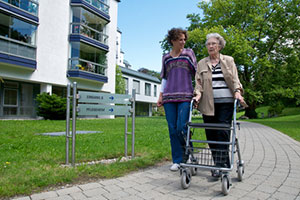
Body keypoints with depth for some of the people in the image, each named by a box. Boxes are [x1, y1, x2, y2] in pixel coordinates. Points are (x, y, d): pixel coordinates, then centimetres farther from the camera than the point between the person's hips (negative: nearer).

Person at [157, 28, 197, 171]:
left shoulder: (188, 53, 11)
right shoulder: (166, 57, 16)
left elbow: (196, 73, 9)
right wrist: (160, 96, 11)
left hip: (185, 96, -2)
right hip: (169, 97, 3)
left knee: (181, 128, -12)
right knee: (172, 129, 2)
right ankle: (177, 161, 12)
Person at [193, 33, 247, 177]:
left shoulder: (229, 61, 14)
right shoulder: (201, 64, 16)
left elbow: (235, 80, 6)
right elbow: (198, 82, 9)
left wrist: (237, 92, -12)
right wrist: (198, 94, -10)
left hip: (225, 102, -1)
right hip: (208, 104, 2)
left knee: (223, 133, -10)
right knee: (210, 134, 0)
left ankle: (220, 166, -6)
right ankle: (224, 164, 12)